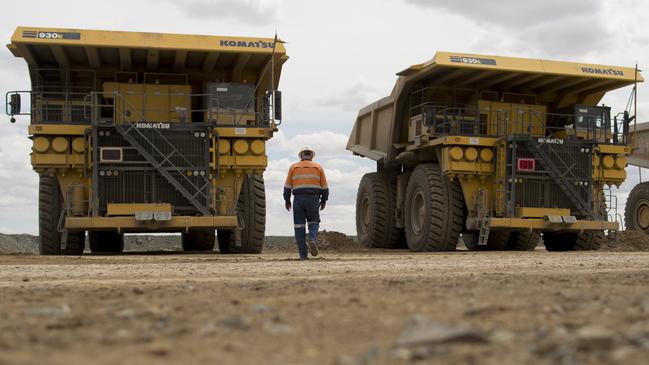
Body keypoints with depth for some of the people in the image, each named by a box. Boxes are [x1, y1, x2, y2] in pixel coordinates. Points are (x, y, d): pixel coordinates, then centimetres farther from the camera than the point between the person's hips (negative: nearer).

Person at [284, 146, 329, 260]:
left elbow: (287, 186, 7)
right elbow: (324, 187, 9)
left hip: (298, 199, 0)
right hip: (313, 199, 0)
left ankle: (303, 254, -1)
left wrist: (287, 200, 15)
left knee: (299, 226, 4)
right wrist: (324, 200, 20)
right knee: (313, 222, 13)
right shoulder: (318, 167, 9)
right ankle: (312, 239, -20)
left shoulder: (293, 167, 9)